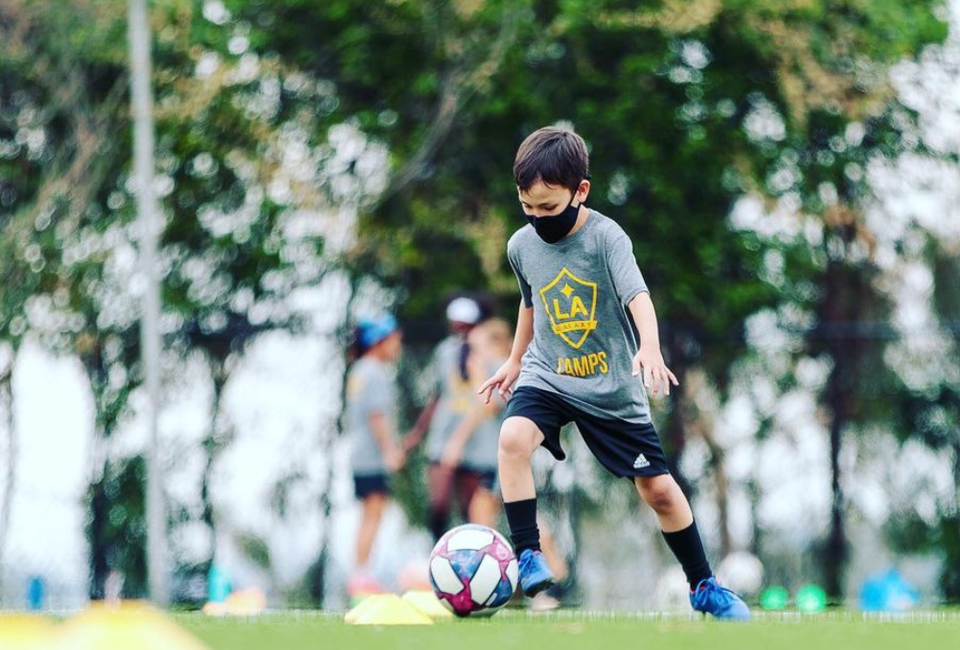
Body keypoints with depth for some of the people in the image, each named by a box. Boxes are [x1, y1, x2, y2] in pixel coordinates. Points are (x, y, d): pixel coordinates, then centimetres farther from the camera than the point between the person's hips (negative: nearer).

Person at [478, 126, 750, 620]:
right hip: (547, 376, 2)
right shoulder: (521, 246, -4)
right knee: (513, 437, -29)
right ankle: (528, 556, -21)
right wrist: (515, 360, 25)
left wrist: (650, 347, -51)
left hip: (612, 387, -2)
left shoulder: (606, 237, -19)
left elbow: (637, 294, -33)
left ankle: (703, 586, 21)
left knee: (659, 488, 3)